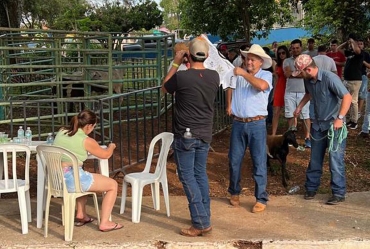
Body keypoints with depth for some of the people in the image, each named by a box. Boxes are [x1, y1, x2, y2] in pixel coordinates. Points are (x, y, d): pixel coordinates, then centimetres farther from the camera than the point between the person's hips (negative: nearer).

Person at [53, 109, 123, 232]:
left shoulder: (61, 132, 9)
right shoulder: (87, 141, -9)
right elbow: (106, 154, 8)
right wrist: (111, 146, 28)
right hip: (71, 179, -8)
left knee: (84, 178, 39)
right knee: (113, 185, 6)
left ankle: (81, 215, 39)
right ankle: (104, 223, 6)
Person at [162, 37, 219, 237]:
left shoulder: (181, 76, -18)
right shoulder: (214, 76, -3)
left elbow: (164, 88, 4)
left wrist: (176, 63, 7)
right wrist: (188, 67, 18)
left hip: (185, 135, -5)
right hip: (205, 134, 6)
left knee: (187, 176, 1)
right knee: (200, 174, 17)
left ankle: (201, 223, -1)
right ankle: (205, 217, 24)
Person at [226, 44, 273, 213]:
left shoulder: (266, 75, -2)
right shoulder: (238, 74, 7)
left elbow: (262, 86, -25)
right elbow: (230, 87, 25)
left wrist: (244, 74, -20)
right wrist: (228, 105, 15)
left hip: (256, 124, -3)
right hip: (238, 123, 4)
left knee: (259, 162, -1)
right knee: (234, 160, 10)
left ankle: (261, 199, 7)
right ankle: (234, 192, 28)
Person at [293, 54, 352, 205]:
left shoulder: (330, 78, -21)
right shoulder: (308, 80, 0)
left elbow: (347, 97, -23)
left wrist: (340, 118, -27)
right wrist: (299, 107, 14)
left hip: (334, 125, -7)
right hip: (318, 124, 7)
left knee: (335, 160, -3)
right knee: (315, 158, 12)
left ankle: (339, 193, 7)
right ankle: (311, 187, 25)